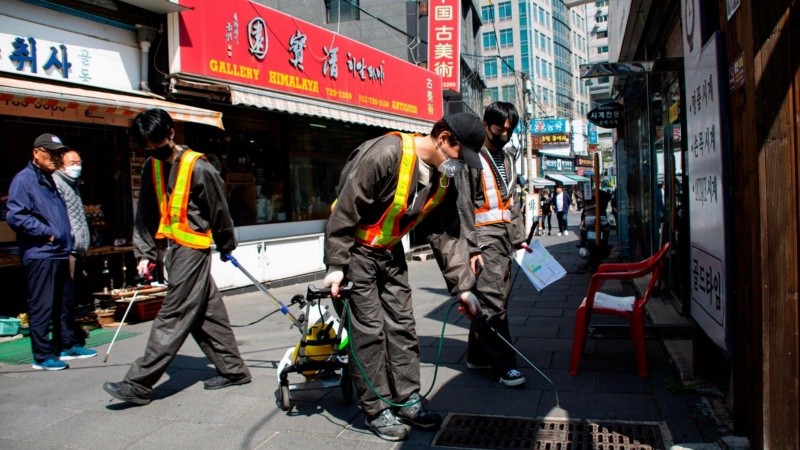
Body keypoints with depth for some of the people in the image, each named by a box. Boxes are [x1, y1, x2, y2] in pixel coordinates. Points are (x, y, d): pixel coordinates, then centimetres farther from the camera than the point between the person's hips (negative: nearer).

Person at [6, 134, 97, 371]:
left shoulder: (49, 180, 19)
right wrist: (48, 233, -15)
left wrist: (67, 241, 15)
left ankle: (68, 346, 26)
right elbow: (15, 216, -19)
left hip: (59, 254, 9)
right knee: (41, 307, -2)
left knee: (65, 304, 15)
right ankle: (43, 356, 5)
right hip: (39, 256, -9)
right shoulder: (23, 180, -9)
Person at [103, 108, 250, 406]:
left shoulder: (198, 167, -13)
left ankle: (139, 384, -1)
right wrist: (145, 253, 5)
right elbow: (146, 214, 12)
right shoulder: (152, 167, 9)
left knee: (173, 316, -4)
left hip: (193, 247, -8)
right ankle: (233, 369, 23)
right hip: (172, 247, 8)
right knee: (206, 313, 12)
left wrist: (226, 246, 6)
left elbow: (219, 211, -4)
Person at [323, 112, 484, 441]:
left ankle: (408, 400, 21)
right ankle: (377, 410, 9)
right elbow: (346, 208, -25)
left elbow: (447, 235, 0)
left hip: (390, 251, 7)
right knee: (369, 330, -4)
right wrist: (336, 265, -23)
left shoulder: (447, 178, -4)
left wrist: (462, 286, -4)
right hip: (357, 248, -7)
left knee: (402, 324, 9)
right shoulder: (387, 154, -28)